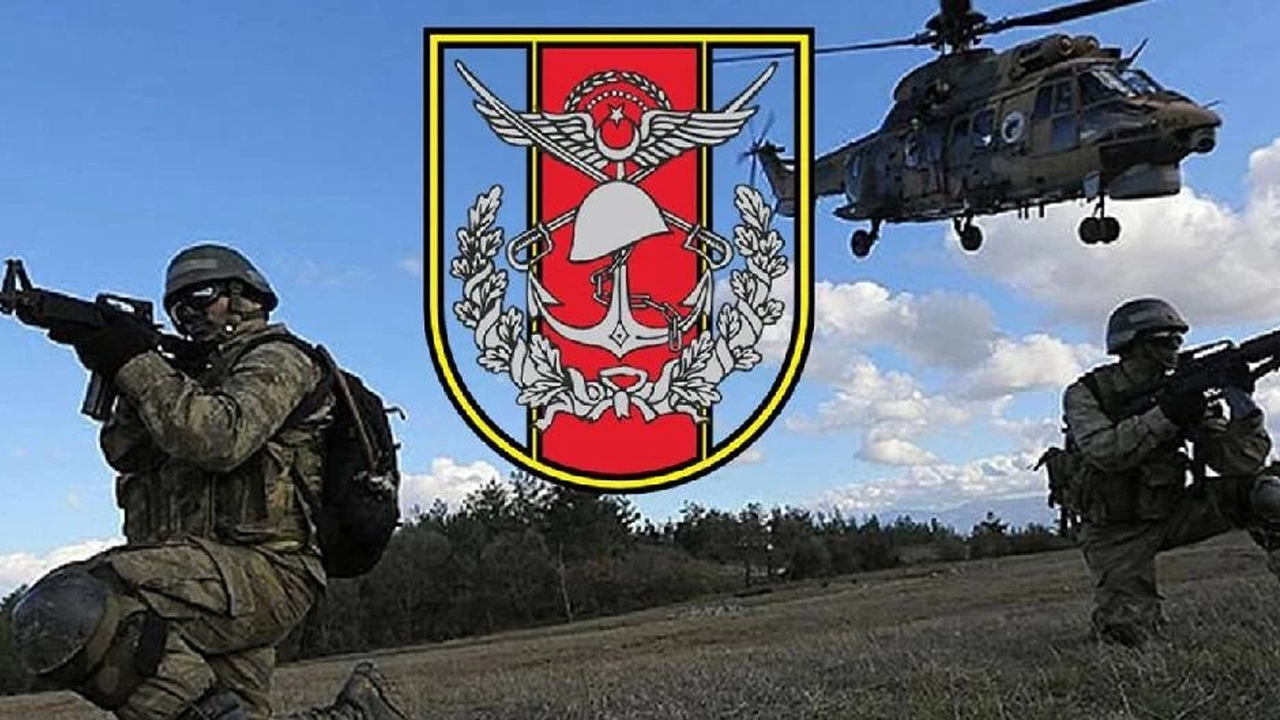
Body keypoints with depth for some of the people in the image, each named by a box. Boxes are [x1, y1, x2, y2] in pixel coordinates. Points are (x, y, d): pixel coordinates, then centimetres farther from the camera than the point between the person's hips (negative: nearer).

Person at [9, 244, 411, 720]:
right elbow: (127, 453, 17)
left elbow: (219, 439, -18)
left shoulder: (276, 359, 1)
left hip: (260, 569, -9)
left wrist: (138, 363, -10)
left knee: (59, 614, -26)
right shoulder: (202, 378, 28)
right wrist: (118, 372, 3)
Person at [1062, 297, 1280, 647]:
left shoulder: (1180, 392, -2)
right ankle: (1113, 611, 18)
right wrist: (1164, 415, -34)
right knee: (1130, 632, -16)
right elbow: (1103, 451, -29)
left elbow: (1239, 461, -9)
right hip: (1116, 532, -3)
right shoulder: (1085, 394, -11)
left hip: (1169, 515, 4)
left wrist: (1241, 402, -24)